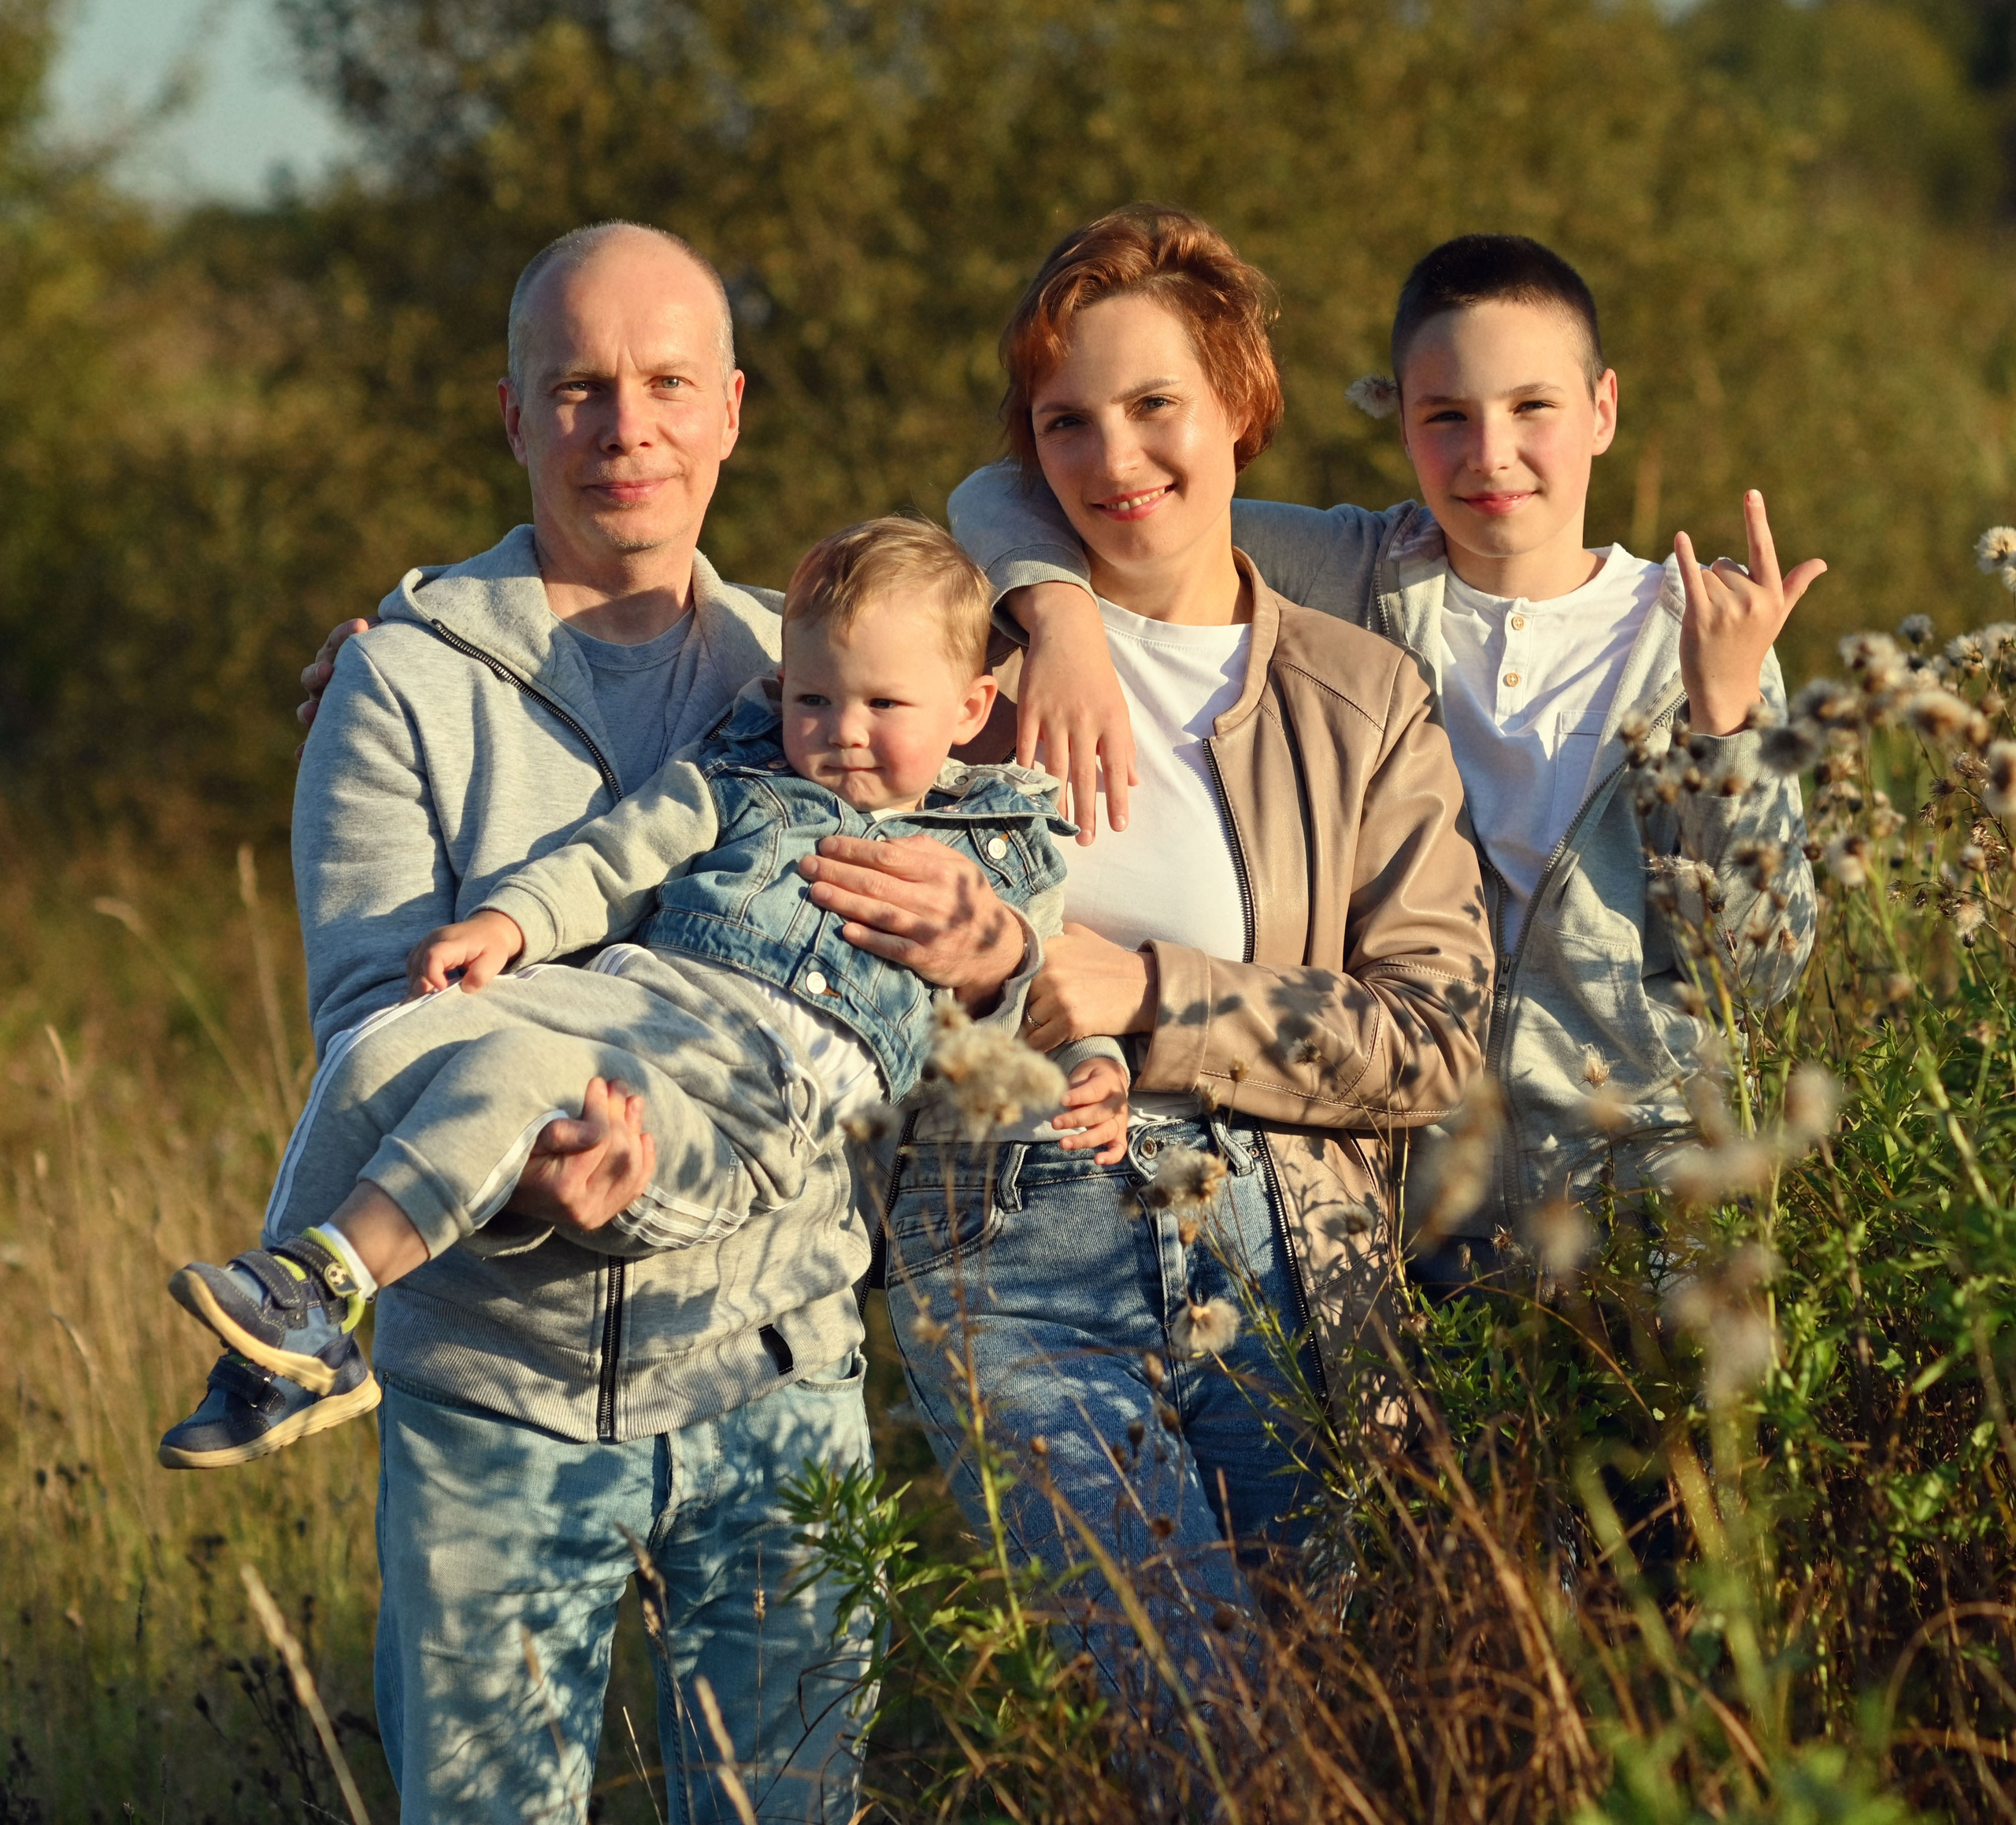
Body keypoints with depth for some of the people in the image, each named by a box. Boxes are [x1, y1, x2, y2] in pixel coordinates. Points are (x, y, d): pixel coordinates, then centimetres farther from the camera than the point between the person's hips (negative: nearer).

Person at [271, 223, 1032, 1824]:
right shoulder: (405, 684, 0)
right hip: (495, 1380, -2)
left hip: (773, 1371, 2)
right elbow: (371, 1012, -8)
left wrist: (989, 957, -19)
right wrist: (515, 1158, -29)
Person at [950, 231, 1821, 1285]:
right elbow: (1006, 497, 0)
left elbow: (1764, 964, -2)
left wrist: (1724, 711, -13)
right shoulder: (1352, 583, 2)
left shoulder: (1696, 633, 3)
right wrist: (1064, 609, -22)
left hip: (1647, 1194, 0)